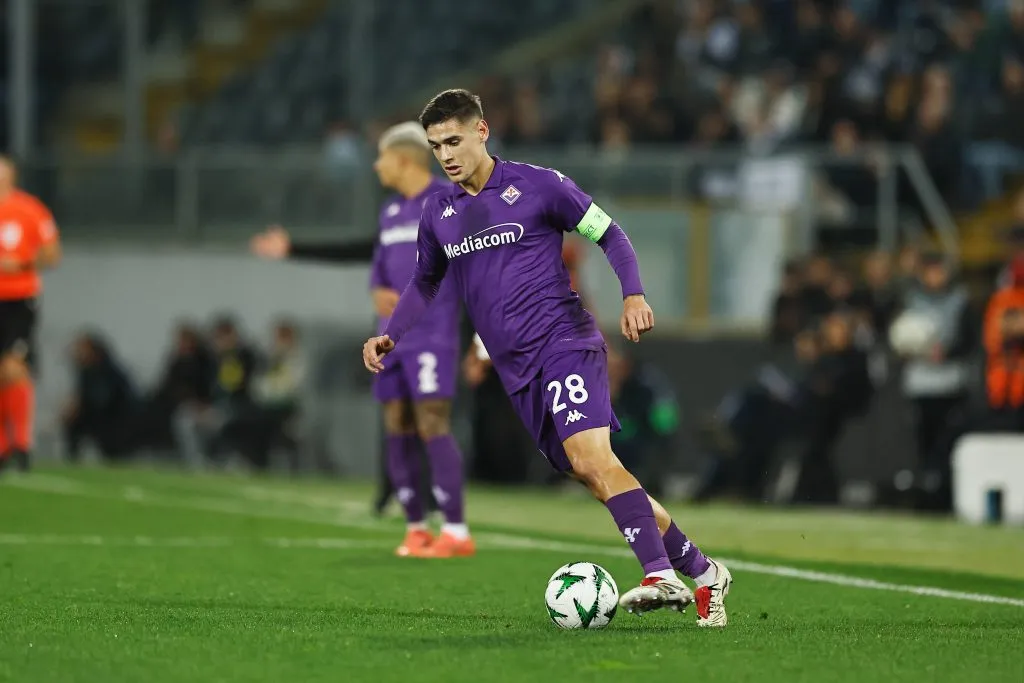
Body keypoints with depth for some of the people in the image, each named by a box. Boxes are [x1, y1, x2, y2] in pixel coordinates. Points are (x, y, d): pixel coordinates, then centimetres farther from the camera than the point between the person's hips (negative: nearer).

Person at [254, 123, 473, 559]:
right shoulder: (391, 212, 16)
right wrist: (378, 293, -2)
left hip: (432, 337, -7)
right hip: (394, 335, 7)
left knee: (432, 426, -13)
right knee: (397, 428, 3)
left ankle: (456, 532, -11)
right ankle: (415, 529, 10)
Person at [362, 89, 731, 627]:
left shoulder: (536, 185, -3)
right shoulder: (438, 212, 12)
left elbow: (608, 234, 2)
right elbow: (425, 283, 28)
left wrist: (633, 295, -13)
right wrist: (389, 337, 13)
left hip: (564, 339, -5)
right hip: (517, 370, 5)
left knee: (590, 456, -26)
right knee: (592, 477, 1)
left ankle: (660, 576, -34)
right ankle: (701, 571, 9)